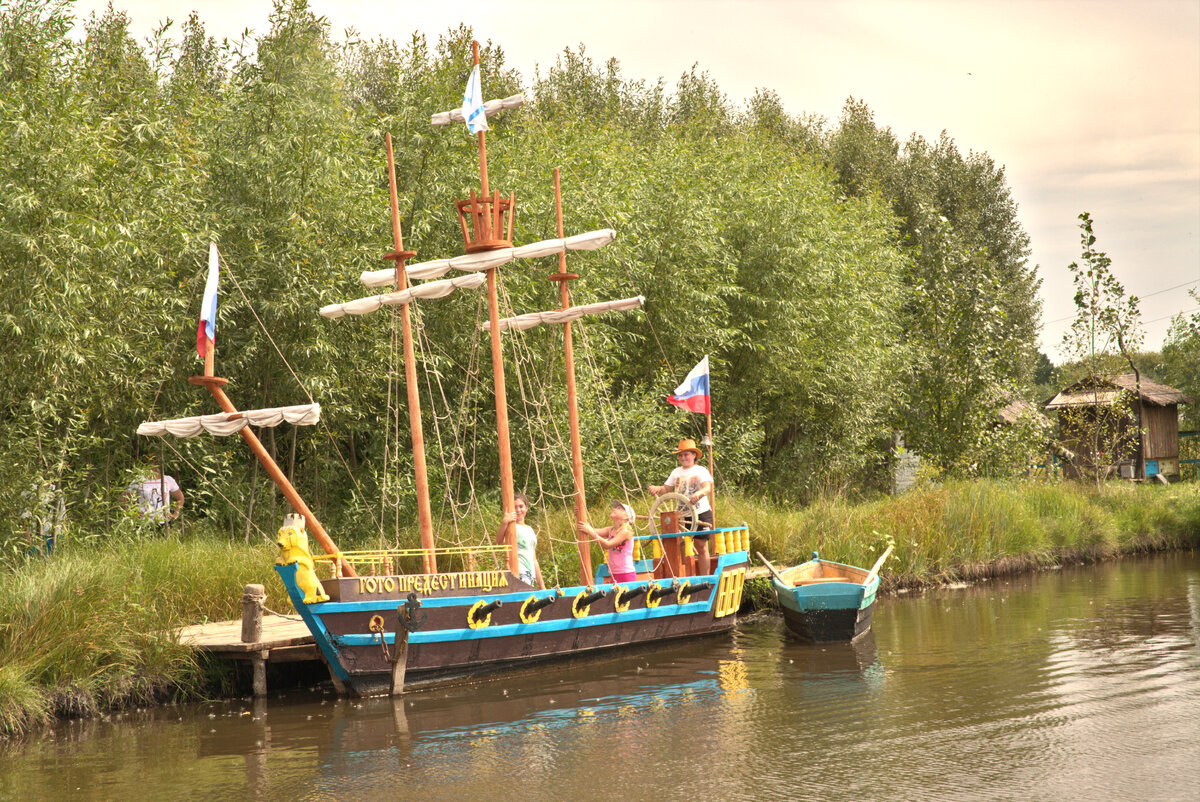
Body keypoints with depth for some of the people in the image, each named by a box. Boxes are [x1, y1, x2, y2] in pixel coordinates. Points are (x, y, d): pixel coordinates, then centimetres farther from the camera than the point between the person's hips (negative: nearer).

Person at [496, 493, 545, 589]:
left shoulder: (529, 529, 23)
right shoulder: (512, 526, 0)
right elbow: (499, 542, -23)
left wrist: (541, 585, 25)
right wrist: (504, 523, -38)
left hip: (530, 576, 7)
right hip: (518, 573, -7)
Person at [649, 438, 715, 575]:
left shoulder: (700, 470, -5)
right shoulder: (676, 472, 12)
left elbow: (708, 487, -20)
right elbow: (666, 488, 9)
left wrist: (699, 494, -42)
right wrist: (657, 489, -14)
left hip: (701, 513, -4)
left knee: (702, 547, 1)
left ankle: (704, 579, 7)